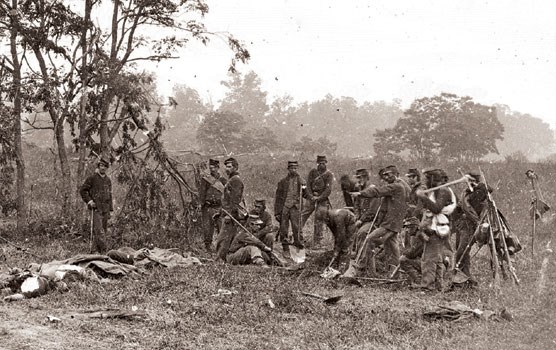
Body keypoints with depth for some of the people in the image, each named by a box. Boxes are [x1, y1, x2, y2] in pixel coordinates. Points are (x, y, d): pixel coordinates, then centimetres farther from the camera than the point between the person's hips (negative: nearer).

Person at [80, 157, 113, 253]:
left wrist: (110, 210, 16)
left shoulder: (108, 180, 14)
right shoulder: (92, 178, -3)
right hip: (95, 209, -6)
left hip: (105, 209, 6)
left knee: (104, 230, 8)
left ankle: (98, 248, 19)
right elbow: (82, 190, -1)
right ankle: (102, 250, -18)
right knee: (98, 230, -13)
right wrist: (89, 201, -11)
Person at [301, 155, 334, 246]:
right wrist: (311, 196, -11)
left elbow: (328, 189, -8)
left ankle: (317, 242, 6)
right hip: (311, 198, 2)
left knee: (319, 222, -1)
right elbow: (308, 184, 2)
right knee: (302, 216, -6)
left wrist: (319, 198, -16)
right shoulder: (313, 171, 5)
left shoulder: (329, 174, -1)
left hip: (322, 200, -2)